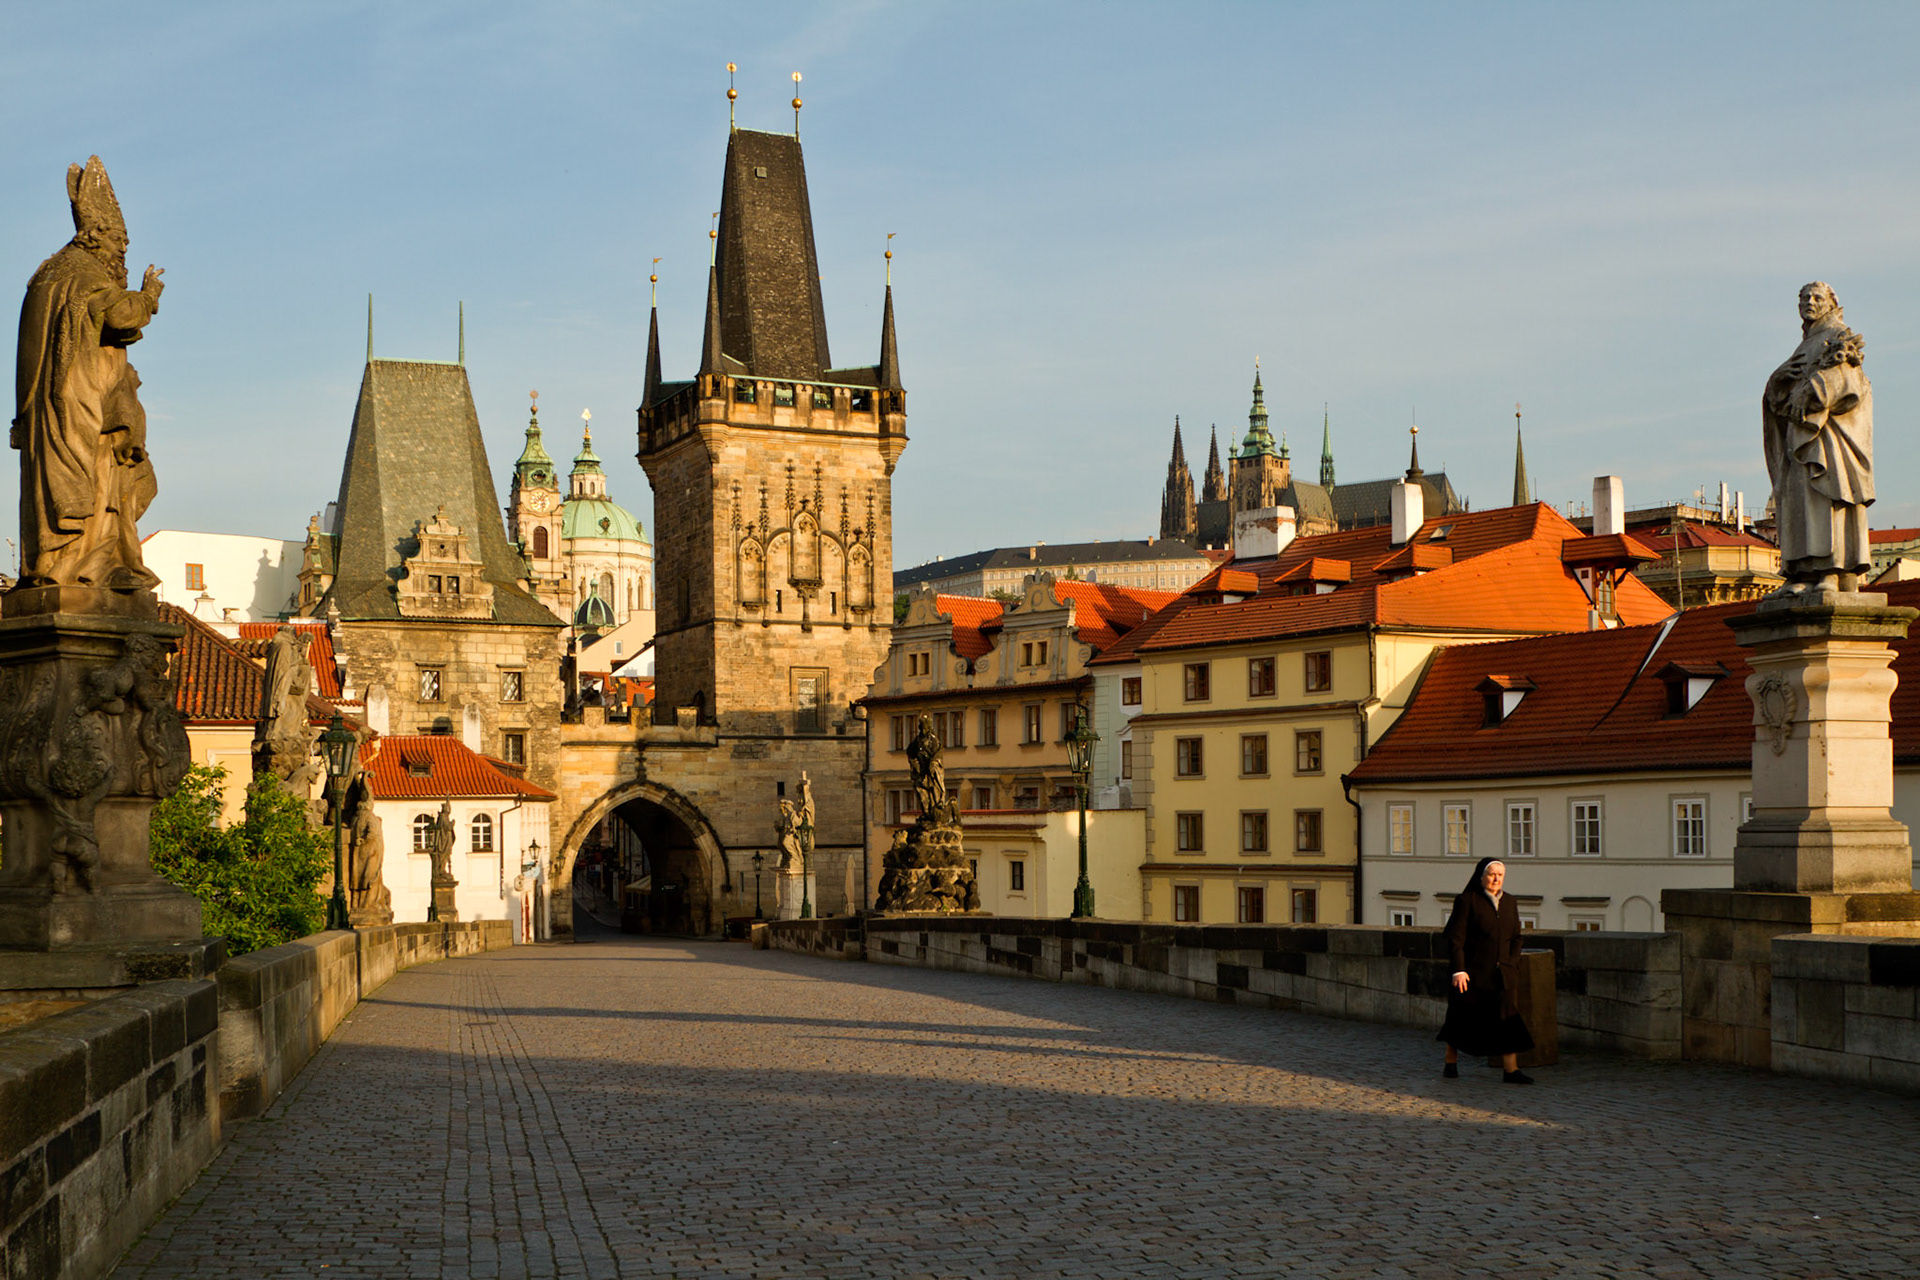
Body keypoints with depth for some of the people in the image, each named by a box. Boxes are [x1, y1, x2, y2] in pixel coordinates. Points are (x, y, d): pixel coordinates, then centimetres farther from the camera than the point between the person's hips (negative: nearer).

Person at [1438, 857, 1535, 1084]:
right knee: (1463, 1017, 5)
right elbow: (1455, 937, -10)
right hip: (1473, 972, -4)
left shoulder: (1509, 902, 11)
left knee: (1506, 1019, -5)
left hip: (1503, 973, 4)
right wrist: (1459, 970, -16)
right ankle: (1451, 1062, 23)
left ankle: (1511, 1069, -7)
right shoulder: (1467, 901, -6)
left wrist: (1512, 963, 3)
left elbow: (1516, 937, 16)